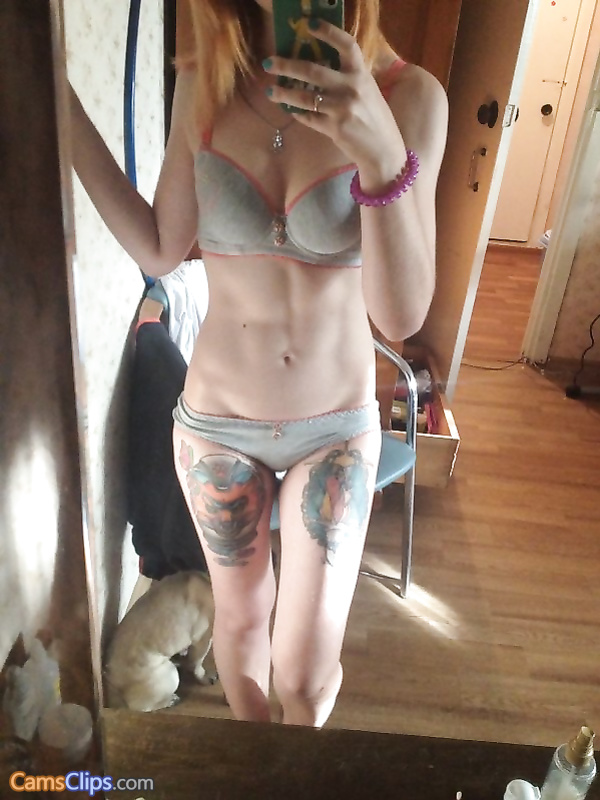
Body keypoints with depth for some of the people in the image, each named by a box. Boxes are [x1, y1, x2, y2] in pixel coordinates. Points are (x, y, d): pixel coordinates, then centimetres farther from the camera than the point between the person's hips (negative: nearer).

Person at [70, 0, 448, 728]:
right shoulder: (201, 84, -6)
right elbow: (159, 251, 0)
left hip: (336, 426, -1)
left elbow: (402, 315, -21)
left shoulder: (408, 96, -15)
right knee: (240, 615, 23)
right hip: (215, 421, 2)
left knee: (305, 672, 7)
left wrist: (383, 152, -36)